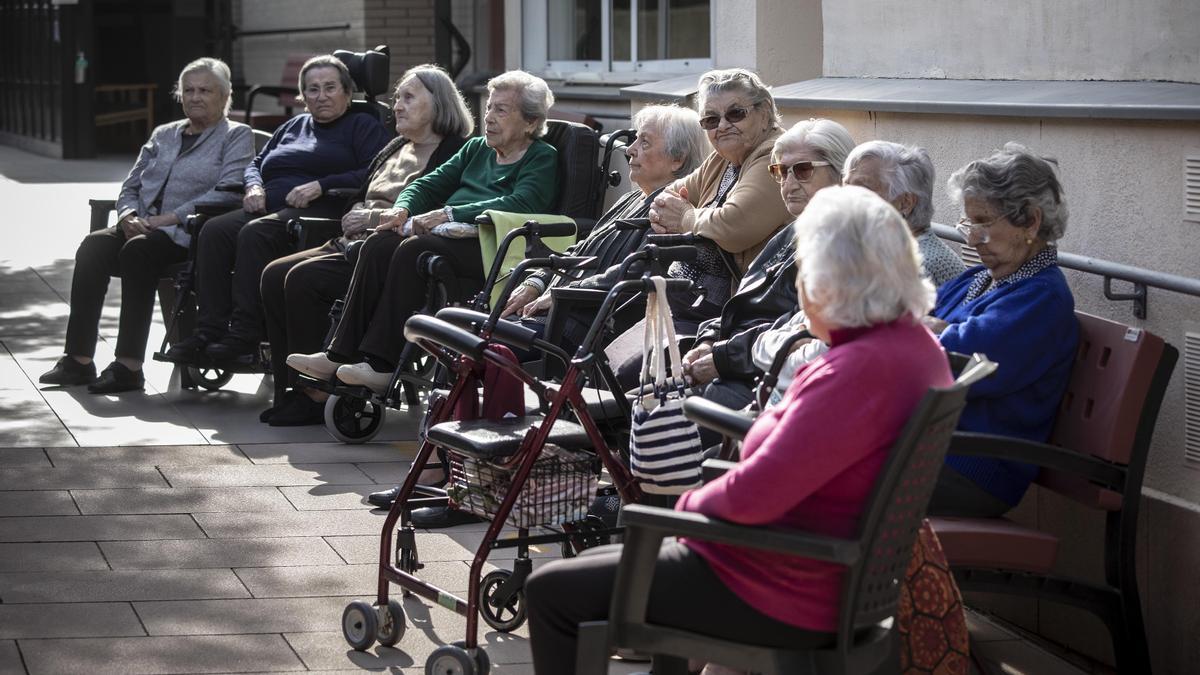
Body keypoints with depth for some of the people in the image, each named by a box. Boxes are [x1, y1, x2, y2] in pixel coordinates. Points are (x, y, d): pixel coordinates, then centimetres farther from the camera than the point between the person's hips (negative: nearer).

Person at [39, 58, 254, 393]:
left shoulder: (236, 136, 6)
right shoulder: (163, 135, 26)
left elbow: (227, 192, -10)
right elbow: (130, 187, 24)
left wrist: (168, 218, -17)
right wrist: (129, 215, -1)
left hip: (187, 233, -6)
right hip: (142, 227, 6)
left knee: (137, 250, -35)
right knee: (93, 246, -24)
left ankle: (129, 366, -35)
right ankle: (78, 360, -25)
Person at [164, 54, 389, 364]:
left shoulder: (363, 126, 11)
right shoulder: (293, 126, 31)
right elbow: (256, 163, 32)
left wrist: (320, 186, -14)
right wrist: (254, 187, 7)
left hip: (318, 212, -6)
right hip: (268, 208, 7)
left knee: (255, 233, -34)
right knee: (214, 231, -23)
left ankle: (245, 336, -35)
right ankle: (209, 331, -28)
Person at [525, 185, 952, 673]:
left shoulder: (859, 370, -29)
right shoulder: (915, 343, 3)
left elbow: (753, 496, -29)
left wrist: (690, 504, -8)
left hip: (778, 598, -11)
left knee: (549, 592, 0)